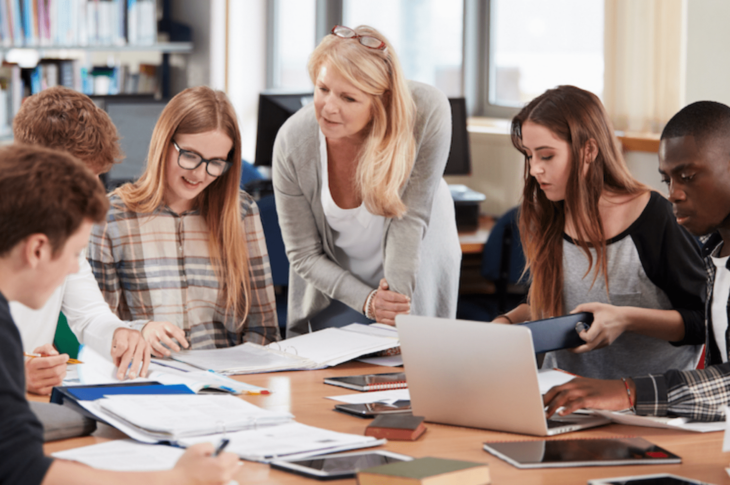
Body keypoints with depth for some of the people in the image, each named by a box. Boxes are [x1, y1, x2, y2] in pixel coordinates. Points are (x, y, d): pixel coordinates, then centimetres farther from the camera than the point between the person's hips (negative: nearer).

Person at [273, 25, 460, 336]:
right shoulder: (292, 144, -27)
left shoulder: (427, 113, -31)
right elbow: (304, 255, -16)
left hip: (416, 273, 0)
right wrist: (367, 301, -28)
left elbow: (411, 217, -22)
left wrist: (398, 301, -27)